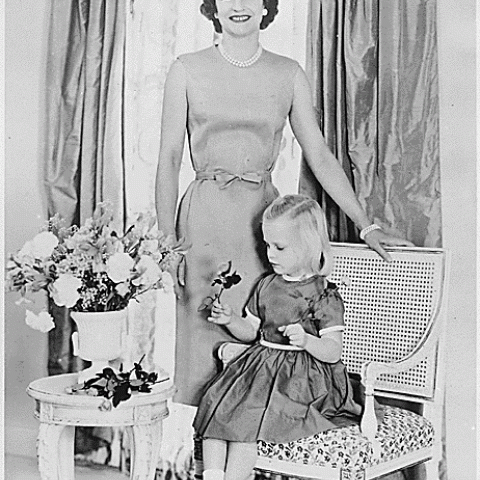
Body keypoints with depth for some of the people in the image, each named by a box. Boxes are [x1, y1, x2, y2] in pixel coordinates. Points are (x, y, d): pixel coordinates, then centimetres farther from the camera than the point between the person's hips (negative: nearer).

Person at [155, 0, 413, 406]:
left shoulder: (289, 74, 9)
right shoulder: (187, 70, 5)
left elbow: (320, 157, 10)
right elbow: (169, 158, 2)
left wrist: (366, 226, 5)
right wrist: (166, 241, -6)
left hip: (263, 217, 2)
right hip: (205, 219, -2)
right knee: (204, 342, -2)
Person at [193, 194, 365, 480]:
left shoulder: (323, 296, -8)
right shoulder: (267, 285, 12)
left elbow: (334, 351, -12)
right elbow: (250, 332, 20)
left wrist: (306, 341, -31)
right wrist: (231, 320, 0)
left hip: (302, 378, -7)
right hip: (260, 366, 7)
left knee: (246, 418, -24)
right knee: (217, 404, -14)